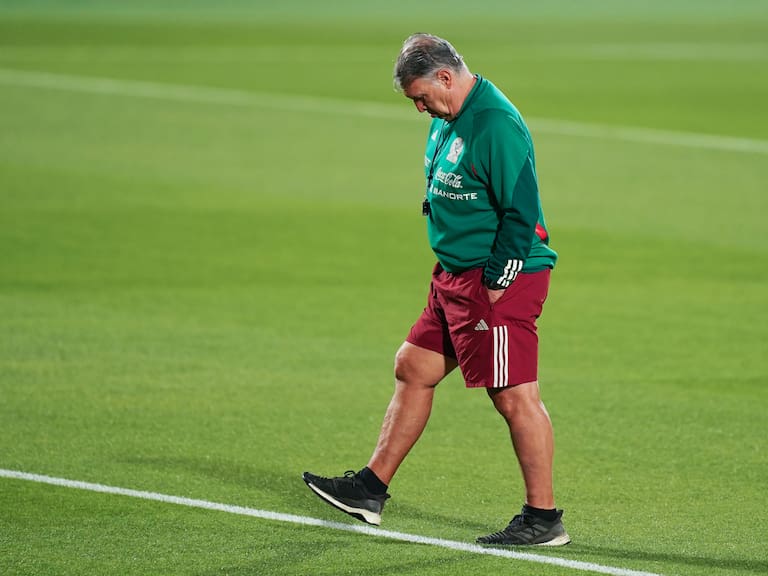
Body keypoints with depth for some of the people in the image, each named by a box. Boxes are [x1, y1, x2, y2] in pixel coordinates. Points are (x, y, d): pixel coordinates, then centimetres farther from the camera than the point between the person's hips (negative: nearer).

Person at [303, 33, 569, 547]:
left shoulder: (497, 125, -20)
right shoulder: (448, 120, 11)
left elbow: (521, 212, -21)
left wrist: (496, 283, -17)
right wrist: (452, 266, 18)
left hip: (501, 280, -10)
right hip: (455, 275, 10)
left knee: (515, 396, -7)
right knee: (413, 369, 14)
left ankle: (544, 519, 0)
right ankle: (371, 491, 22)